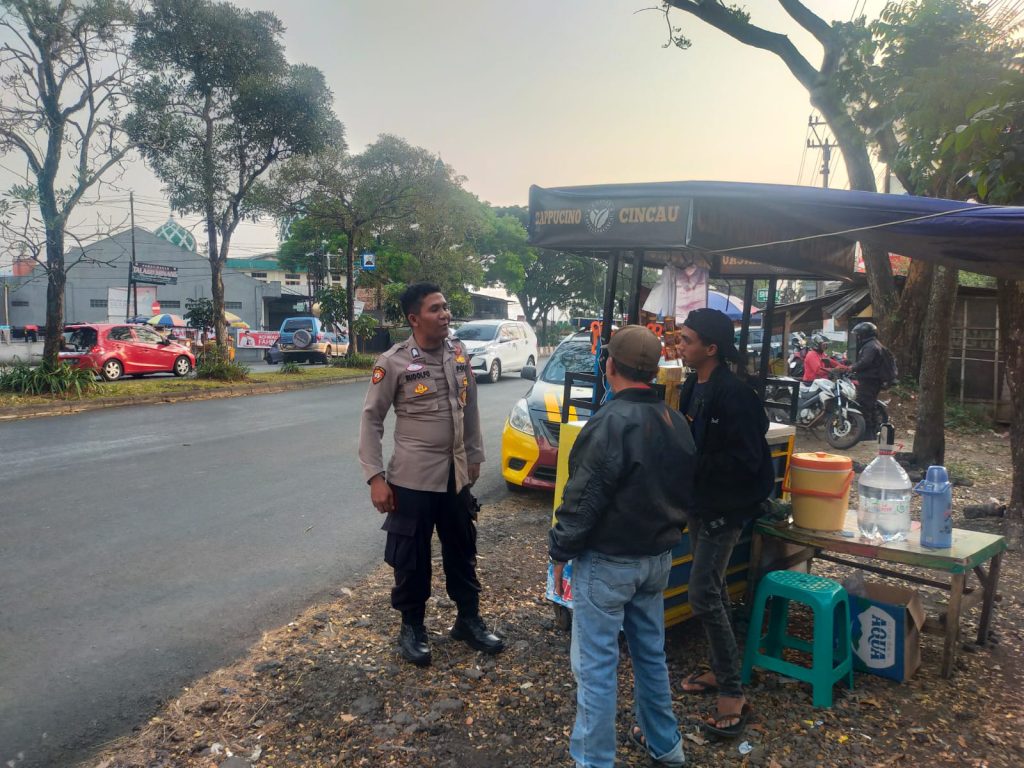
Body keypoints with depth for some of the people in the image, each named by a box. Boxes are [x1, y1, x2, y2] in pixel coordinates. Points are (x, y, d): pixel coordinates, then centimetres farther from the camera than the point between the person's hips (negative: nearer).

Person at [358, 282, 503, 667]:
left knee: (462, 552, 18)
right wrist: (375, 477, -13)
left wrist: (475, 456, 15)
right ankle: (411, 628, 28)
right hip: (412, 479, -5)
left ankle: (468, 620, 35)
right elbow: (371, 420, -9)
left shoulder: (459, 354, 2)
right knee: (411, 559, 8)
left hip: (457, 475, 5)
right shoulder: (394, 362, -13)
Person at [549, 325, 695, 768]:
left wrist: (560, 552, -8)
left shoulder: (611, 423, -22)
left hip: (607, 561, -8)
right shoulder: (676, 422, 5)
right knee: (651, 652, 22)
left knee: (595, 665, 2)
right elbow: (683, 492, 14)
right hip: (658, 556, 8)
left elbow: (582, 499, -19)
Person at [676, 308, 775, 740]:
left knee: (703, 594, -10)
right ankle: (720, 671, 33)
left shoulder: (734, 394, -22)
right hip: (698, 502, 9)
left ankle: (733, 695, 2)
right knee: (712, 589, 18)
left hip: (725, 507, -9)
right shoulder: (692, 387, 5)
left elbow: (745, 460, -25)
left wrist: (692, 463, -22)